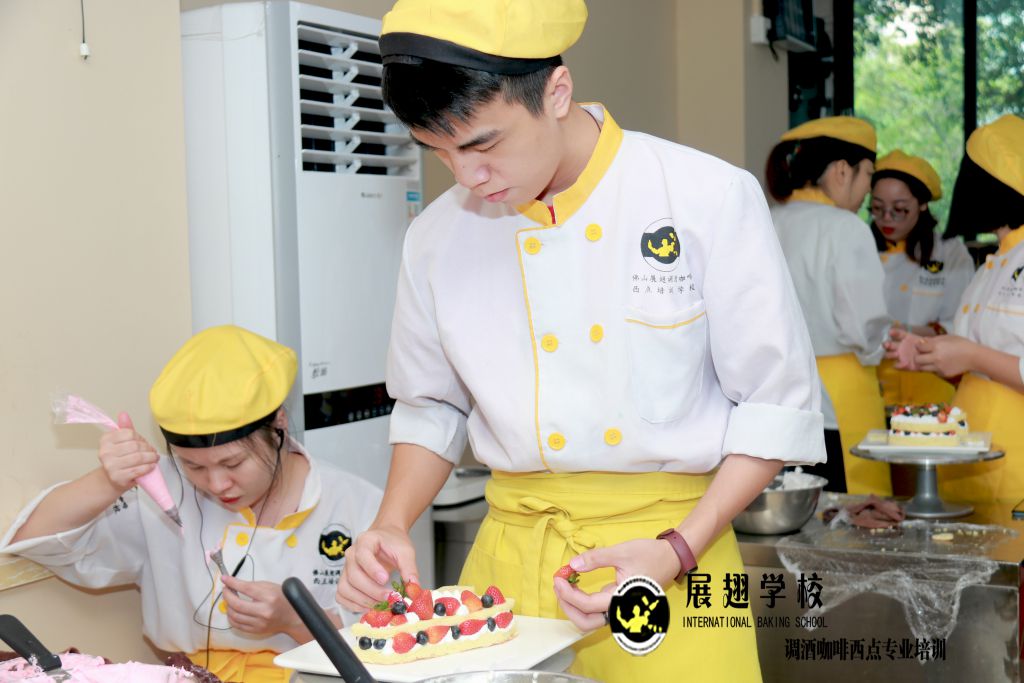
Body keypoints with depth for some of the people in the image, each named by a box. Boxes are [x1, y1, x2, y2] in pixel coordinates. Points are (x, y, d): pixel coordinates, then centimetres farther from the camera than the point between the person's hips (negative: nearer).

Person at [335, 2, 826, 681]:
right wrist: (392, 526, -3)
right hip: (511, 552, 3)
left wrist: (677, 550, -15)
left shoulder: (711, 199, -11)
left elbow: (777, 405, -6)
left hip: (673, 537, -2)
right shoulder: (438, 236, 0)